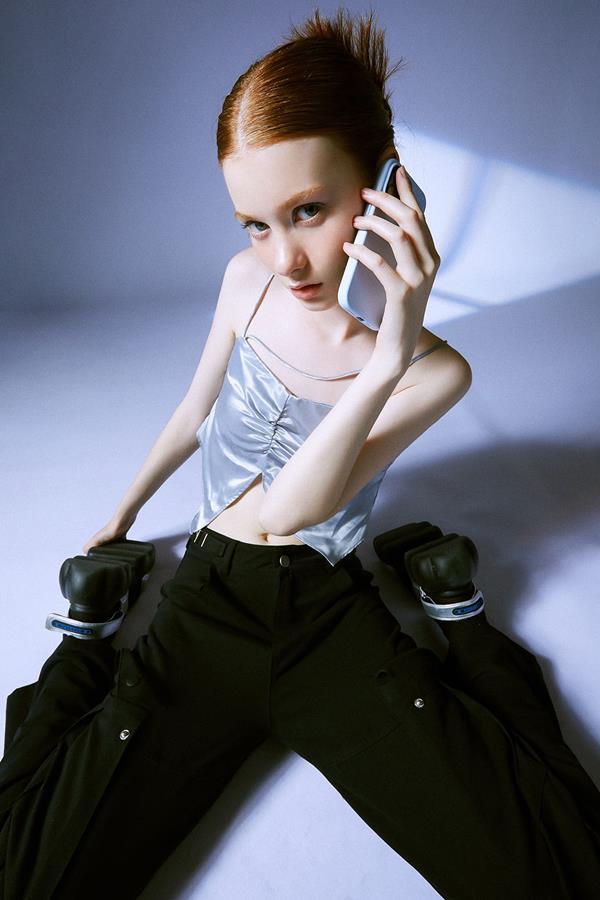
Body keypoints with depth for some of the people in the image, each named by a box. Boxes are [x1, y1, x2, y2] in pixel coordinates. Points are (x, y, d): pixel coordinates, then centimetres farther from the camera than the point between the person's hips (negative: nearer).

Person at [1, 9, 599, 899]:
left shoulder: (434, 373, -11)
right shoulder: (249, 282, -1)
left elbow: (289, 511, -17)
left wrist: (386, 362, -31)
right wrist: (122, 513, 29)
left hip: (332, 614, -2)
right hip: (210, 598, 2)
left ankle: (468, 633, 10)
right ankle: (90, 655, 15)